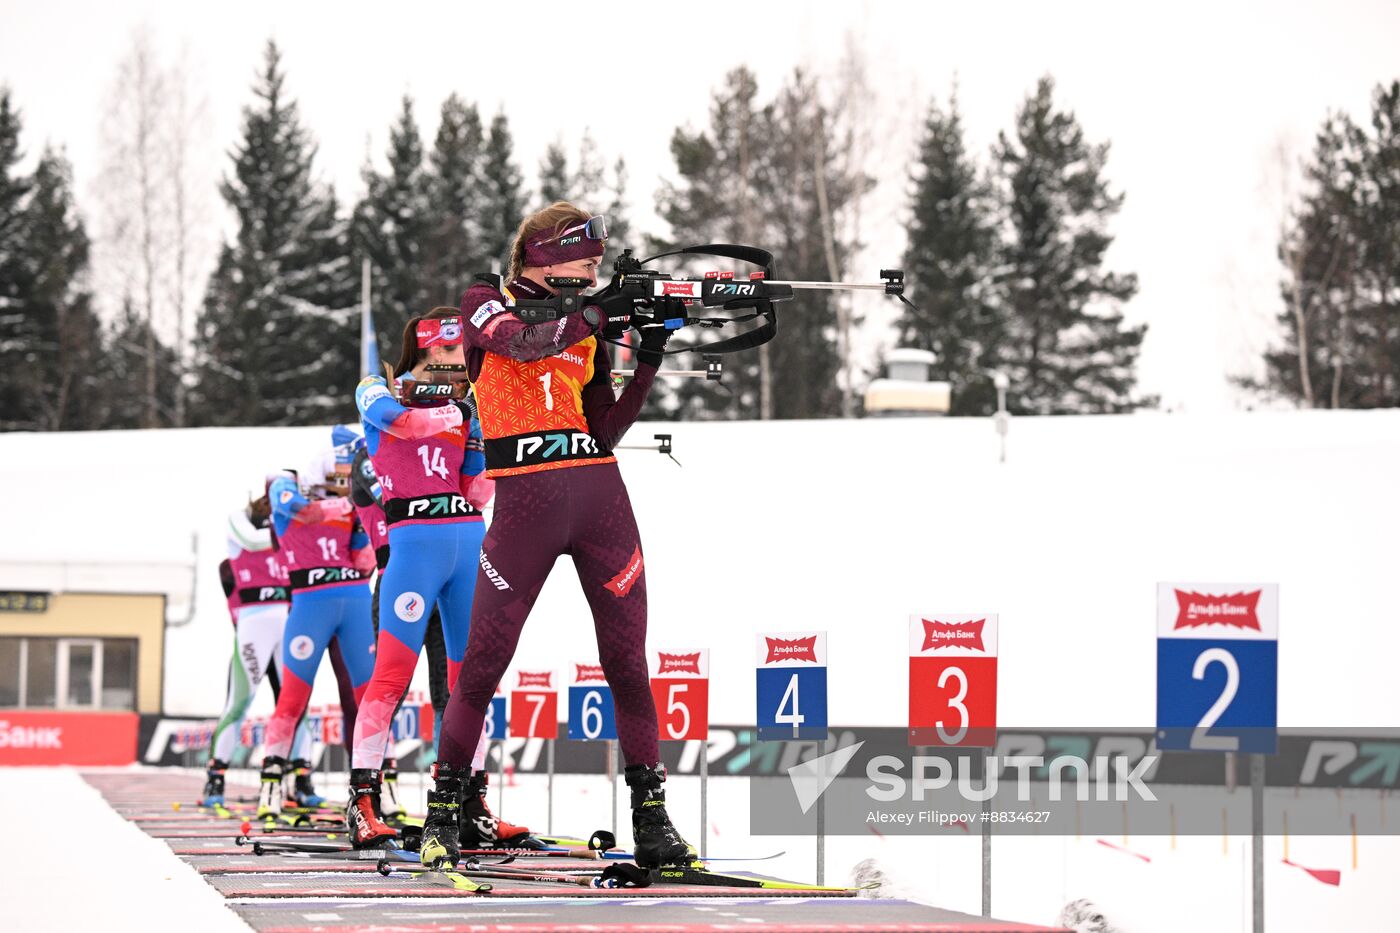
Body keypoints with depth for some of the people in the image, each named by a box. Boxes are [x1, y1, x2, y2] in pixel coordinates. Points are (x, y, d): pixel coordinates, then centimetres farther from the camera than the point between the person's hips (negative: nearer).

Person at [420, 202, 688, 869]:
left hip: (600, 494, 4)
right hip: (526, 496, -4)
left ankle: (651, 815, 5)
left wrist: (648, 362, 3)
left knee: (627, 660, 1)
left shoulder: (585, 326, 18)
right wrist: (596, 314, -20)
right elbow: (519, 340, -16)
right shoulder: (487, 304, 8)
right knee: (484, 659, -4)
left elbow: (604, 432, 13)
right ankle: (443, 809, 6)